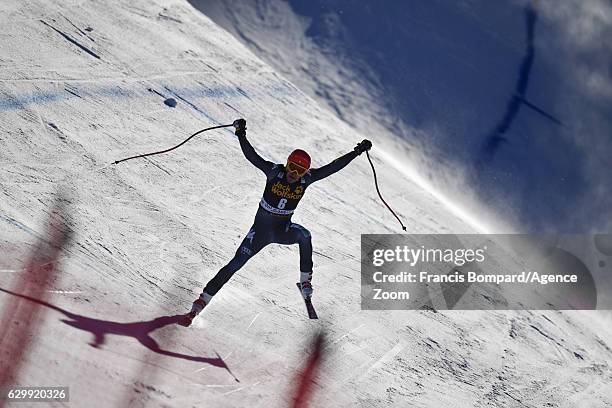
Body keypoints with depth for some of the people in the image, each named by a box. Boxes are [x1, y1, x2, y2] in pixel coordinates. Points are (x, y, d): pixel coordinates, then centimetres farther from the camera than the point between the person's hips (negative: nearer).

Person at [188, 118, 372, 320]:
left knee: (304, 235, -31)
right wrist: (241, 136, -35)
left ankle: (306, 280, -17)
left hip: (283, 231, 2)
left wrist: (356, 152, -14)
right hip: (260, 229, -2)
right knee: (235, 264, -8)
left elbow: (333, 167, -9)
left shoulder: (306, 179, -10)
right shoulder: (275, 171, -16)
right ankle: (203, 300, 1)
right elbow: (252, 156, -23)